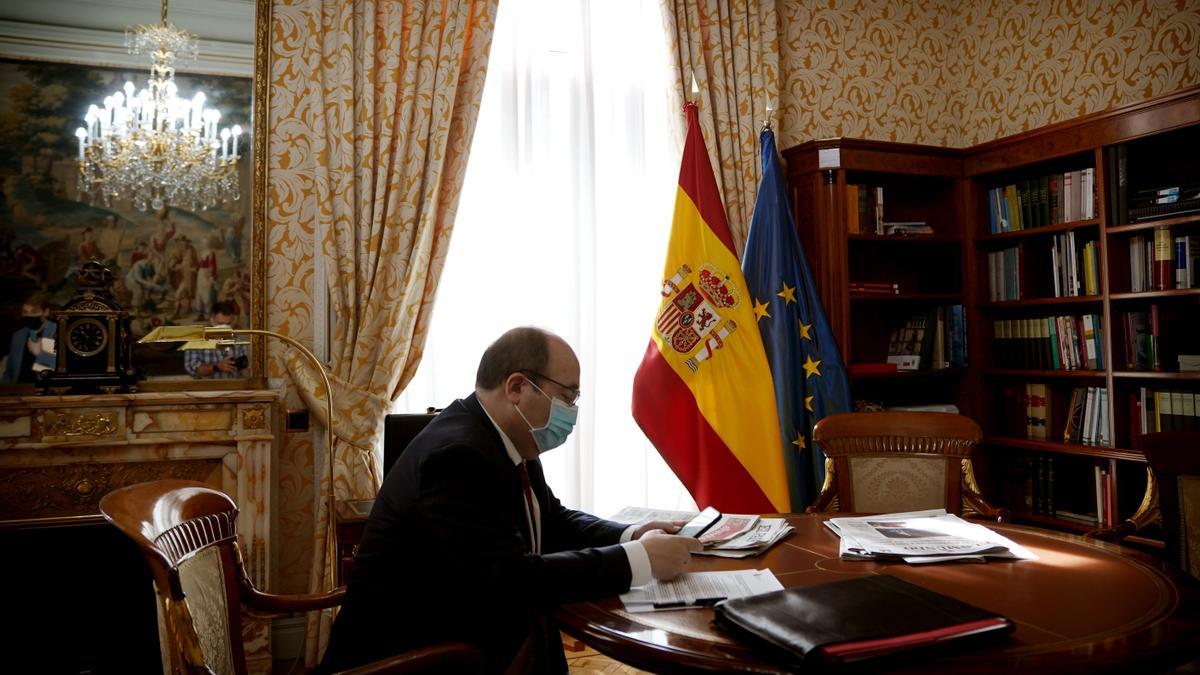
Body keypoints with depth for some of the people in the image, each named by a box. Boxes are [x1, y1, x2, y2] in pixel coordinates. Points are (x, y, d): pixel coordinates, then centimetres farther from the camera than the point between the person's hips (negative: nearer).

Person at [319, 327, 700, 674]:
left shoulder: (508, 442, 4)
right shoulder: (456, 455, -24)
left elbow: (555, 521, 14)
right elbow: (513, 580, -28)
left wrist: (630, 537, -3)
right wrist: (638, 559, -22)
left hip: (491, 644, 9)